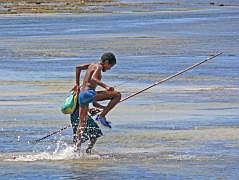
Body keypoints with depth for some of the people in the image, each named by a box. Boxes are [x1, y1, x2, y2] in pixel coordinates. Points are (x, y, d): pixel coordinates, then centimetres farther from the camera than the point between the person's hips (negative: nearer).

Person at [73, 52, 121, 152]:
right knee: (117, 95, -10)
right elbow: (93, 79, -21)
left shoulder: (92, 65, 23)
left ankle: (77, 147, 12)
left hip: (81, 95, 9)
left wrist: (77, 84, 39)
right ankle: (102, 116, -9)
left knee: (82, 122, 15)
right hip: (89, 93, -9)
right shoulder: (98, 67, -3)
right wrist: (105, 86, -29)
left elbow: (78, 67, 35)